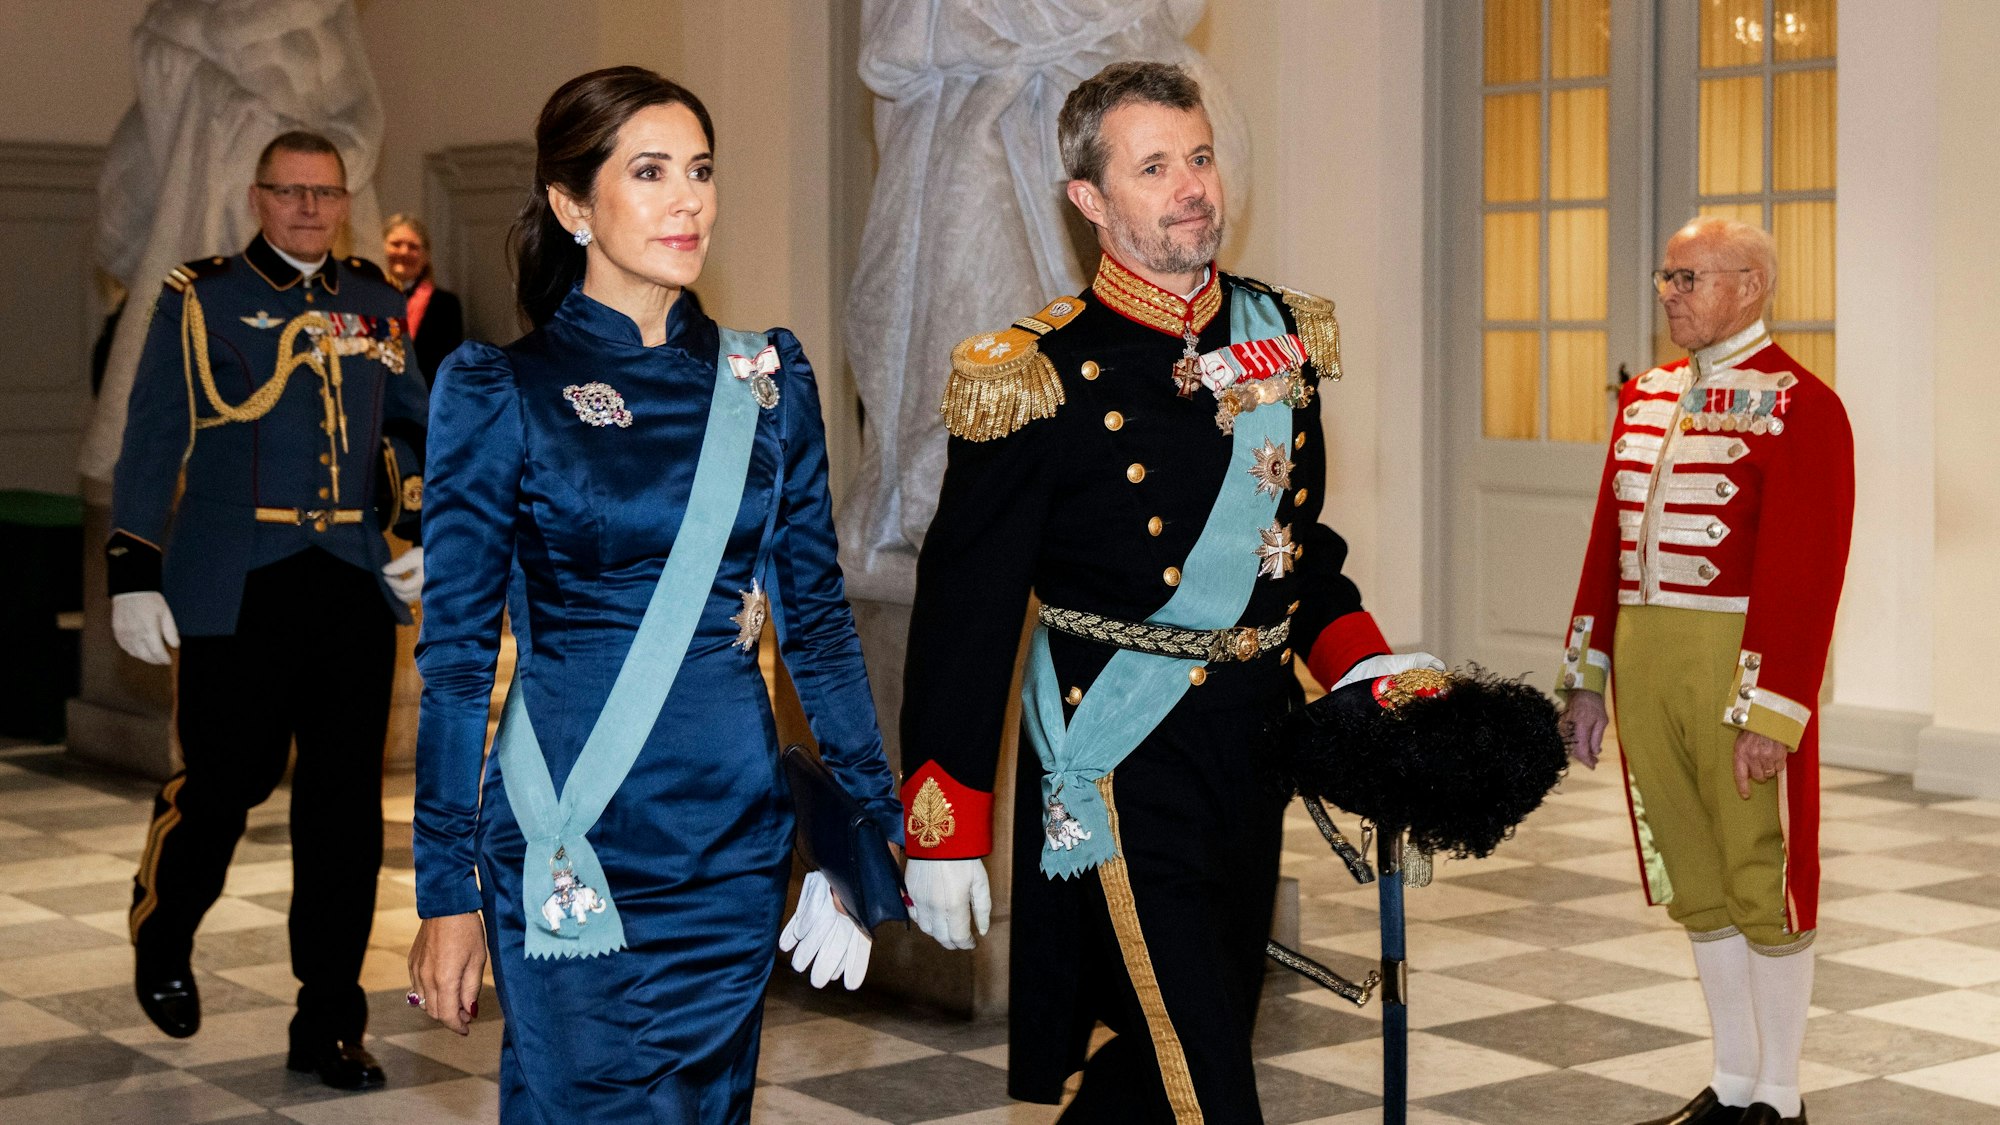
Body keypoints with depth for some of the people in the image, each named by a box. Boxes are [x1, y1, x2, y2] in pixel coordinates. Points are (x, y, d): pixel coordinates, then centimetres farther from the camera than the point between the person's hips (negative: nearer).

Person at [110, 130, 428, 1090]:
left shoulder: (375, 301, 13)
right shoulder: (200, 298, 2)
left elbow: (408, 427, 20)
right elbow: (151, 442, 0)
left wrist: (423, 529, 5)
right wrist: (134, 575, -6)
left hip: (356, 587, 4)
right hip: (236, 592, -3)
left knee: (346, 803, 2)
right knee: (225, 782, 1)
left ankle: (330, 1023, 11)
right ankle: (162, 942, 33)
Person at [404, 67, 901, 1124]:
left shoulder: (765, 380, 5)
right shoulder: (500, 392, -4)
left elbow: (816, 612, 10)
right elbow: (456, 652, -3)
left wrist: (872, 822, 8)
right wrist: (447, 890, -5)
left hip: (733, 837, 4)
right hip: (570, 849, -3)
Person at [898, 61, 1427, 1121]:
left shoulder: (1279, 333, 7)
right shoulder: (1041, 378, -12)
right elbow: (967, 608, -11)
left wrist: (1360, 663, 3)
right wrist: (943, 830, -11)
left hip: (1250, 743, 7)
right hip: (1125, 756, -7)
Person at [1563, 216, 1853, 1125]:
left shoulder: (1799, 406, -9)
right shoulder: (1644, 397, 13)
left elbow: (1804, 572, -15)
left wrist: (1770, 712, -20)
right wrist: (1588, 681, 12)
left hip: (1738, 668, -7)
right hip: (1644, 664, 7)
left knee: (1762, 883, 3)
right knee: (1695, 883, 14)